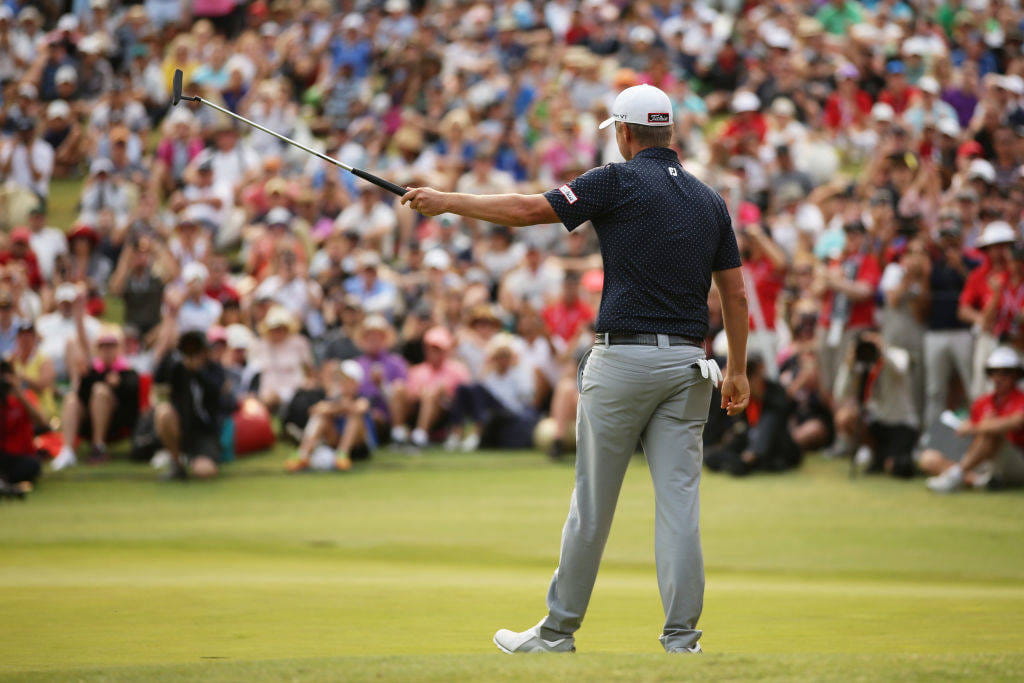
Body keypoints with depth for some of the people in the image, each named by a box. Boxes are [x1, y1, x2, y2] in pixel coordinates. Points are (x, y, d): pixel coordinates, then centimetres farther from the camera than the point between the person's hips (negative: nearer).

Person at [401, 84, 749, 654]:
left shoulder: (620, 182, -4)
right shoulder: (711, 200, 11)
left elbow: (529, 210, -5)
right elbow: (736, 293, 11)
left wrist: (446, 202, 5)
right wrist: (738, 370, 19)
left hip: (625, 357, -5)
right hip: (689, 363, 5)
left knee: (593, 502, 3)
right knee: (679, 501, 2)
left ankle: (559, 630, 12)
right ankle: (682, 639, -2)